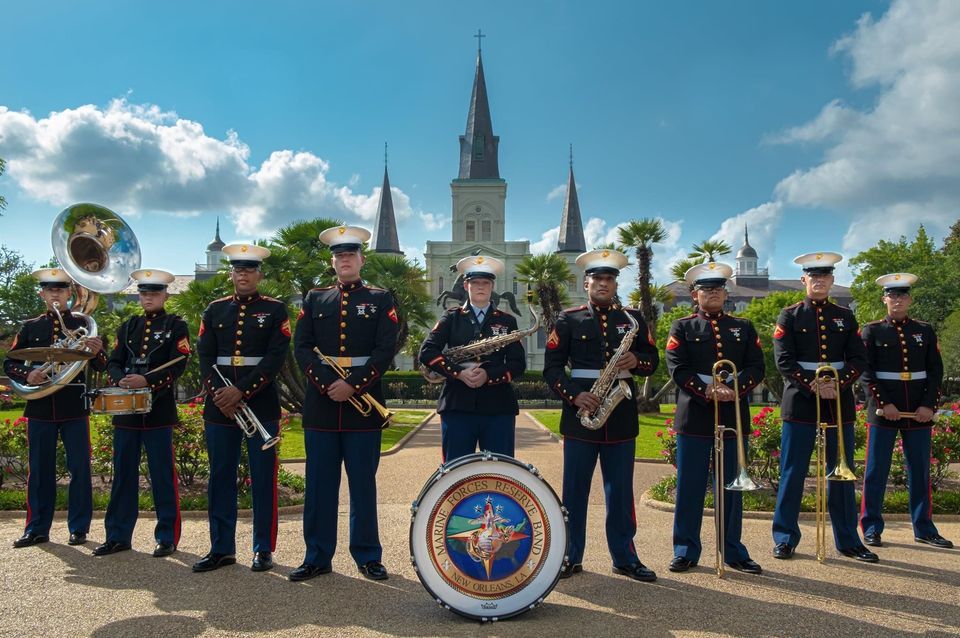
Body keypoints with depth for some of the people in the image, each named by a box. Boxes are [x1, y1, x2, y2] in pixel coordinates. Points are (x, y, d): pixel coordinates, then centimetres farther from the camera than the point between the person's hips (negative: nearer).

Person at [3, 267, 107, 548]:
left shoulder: (83, 324, 4)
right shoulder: (30, 327, 9)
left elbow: (101, 367, 0)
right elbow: (9, 363, 9)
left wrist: (96, 352, -22)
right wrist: (27, 374, -13)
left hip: (74, 407, -2)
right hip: (40, 407, 2)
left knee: (80, 469, 2)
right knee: (40, 470, 8)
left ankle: (78, 528, 12)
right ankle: (37, 529, 19)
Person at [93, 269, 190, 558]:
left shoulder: (176, 326, 1)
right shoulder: (128, 326, 16)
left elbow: (178, 365, -8)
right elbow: (113, 362, 10)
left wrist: (147, 381, -22)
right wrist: (121, 380, -12)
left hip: (159, 411, -5)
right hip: (126, 410, 5)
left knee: (163, 476, 0)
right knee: (123, 474, 9)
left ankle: (167, 537, 9)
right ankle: (118, 536, 19)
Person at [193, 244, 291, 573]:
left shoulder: (275, 310, 2)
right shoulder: (215, 310, 11)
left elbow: (275, 357, -8)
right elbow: (205, 355, 5)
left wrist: (241, 391, -17)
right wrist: (217, 393, -11)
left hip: (261, 405, -3)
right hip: (219, 406, 3)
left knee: (263, 479, 2)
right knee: (220, 478, 8)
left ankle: (264, 549, 12)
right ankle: (222, 548, 18)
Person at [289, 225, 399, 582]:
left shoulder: (381, 300, 6)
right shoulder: (314, 299, 12)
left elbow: (386, 350, -5)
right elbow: (302, 347, 3)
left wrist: (353, 385, -15)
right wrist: (327, 385, -12)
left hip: (364, 404, -2)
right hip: (320, 405, 2)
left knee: (363, 483, 5)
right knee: (319, 484, 6)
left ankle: (368, 557, 16)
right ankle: (317, 557, 16)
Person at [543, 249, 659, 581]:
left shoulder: (632, 318, 10)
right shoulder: (568, 319, 3)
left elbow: (652, 360, 12)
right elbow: (552, 366, -1)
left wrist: (636, 361, -11)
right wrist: (573, 395, -15)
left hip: (621, 415, 2)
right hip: (581, 413, -2)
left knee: (621, 489, 8)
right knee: (575, 489, 4)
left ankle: (625, 557, 19)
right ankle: (571, 558, 14)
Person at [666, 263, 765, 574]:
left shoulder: (743, 328, 14)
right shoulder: (682, 328, 6)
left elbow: (756, 367, 3)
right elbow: (677, 369, -6)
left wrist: (735, 388, -15)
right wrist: (707, 391, -18)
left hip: (733, 416, 2)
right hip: (694, 417, -2)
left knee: (731, 487, 9)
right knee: (689, 487, 2)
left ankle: (733, 551, 20)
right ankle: (686, 551, 12)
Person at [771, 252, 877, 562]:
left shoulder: (845, 316, 11)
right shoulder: (789, 316, 2)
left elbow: (859, 359, 4)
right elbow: (784, 361, -6)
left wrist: (838, 383, -13)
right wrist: (812, 385, -18)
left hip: (839, 403, 3)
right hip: (800, 403, -3)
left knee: (842, 473, 8)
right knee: (792, 473, 1)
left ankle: (848, 540, 19)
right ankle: (785, 538, 11)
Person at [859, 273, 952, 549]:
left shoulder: (925, 331, 9)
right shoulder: (872, 331, 1)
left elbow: (936, 371, 6)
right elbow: (866, 372, -5)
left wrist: (929, 405, -6)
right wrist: (884, 403, -14)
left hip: (919, 412, 3)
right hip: (883, 410, -3)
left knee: (920, 471, 9)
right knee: (876, 472, 2)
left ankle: (924, 528, 19)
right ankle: (872, 528, 11)